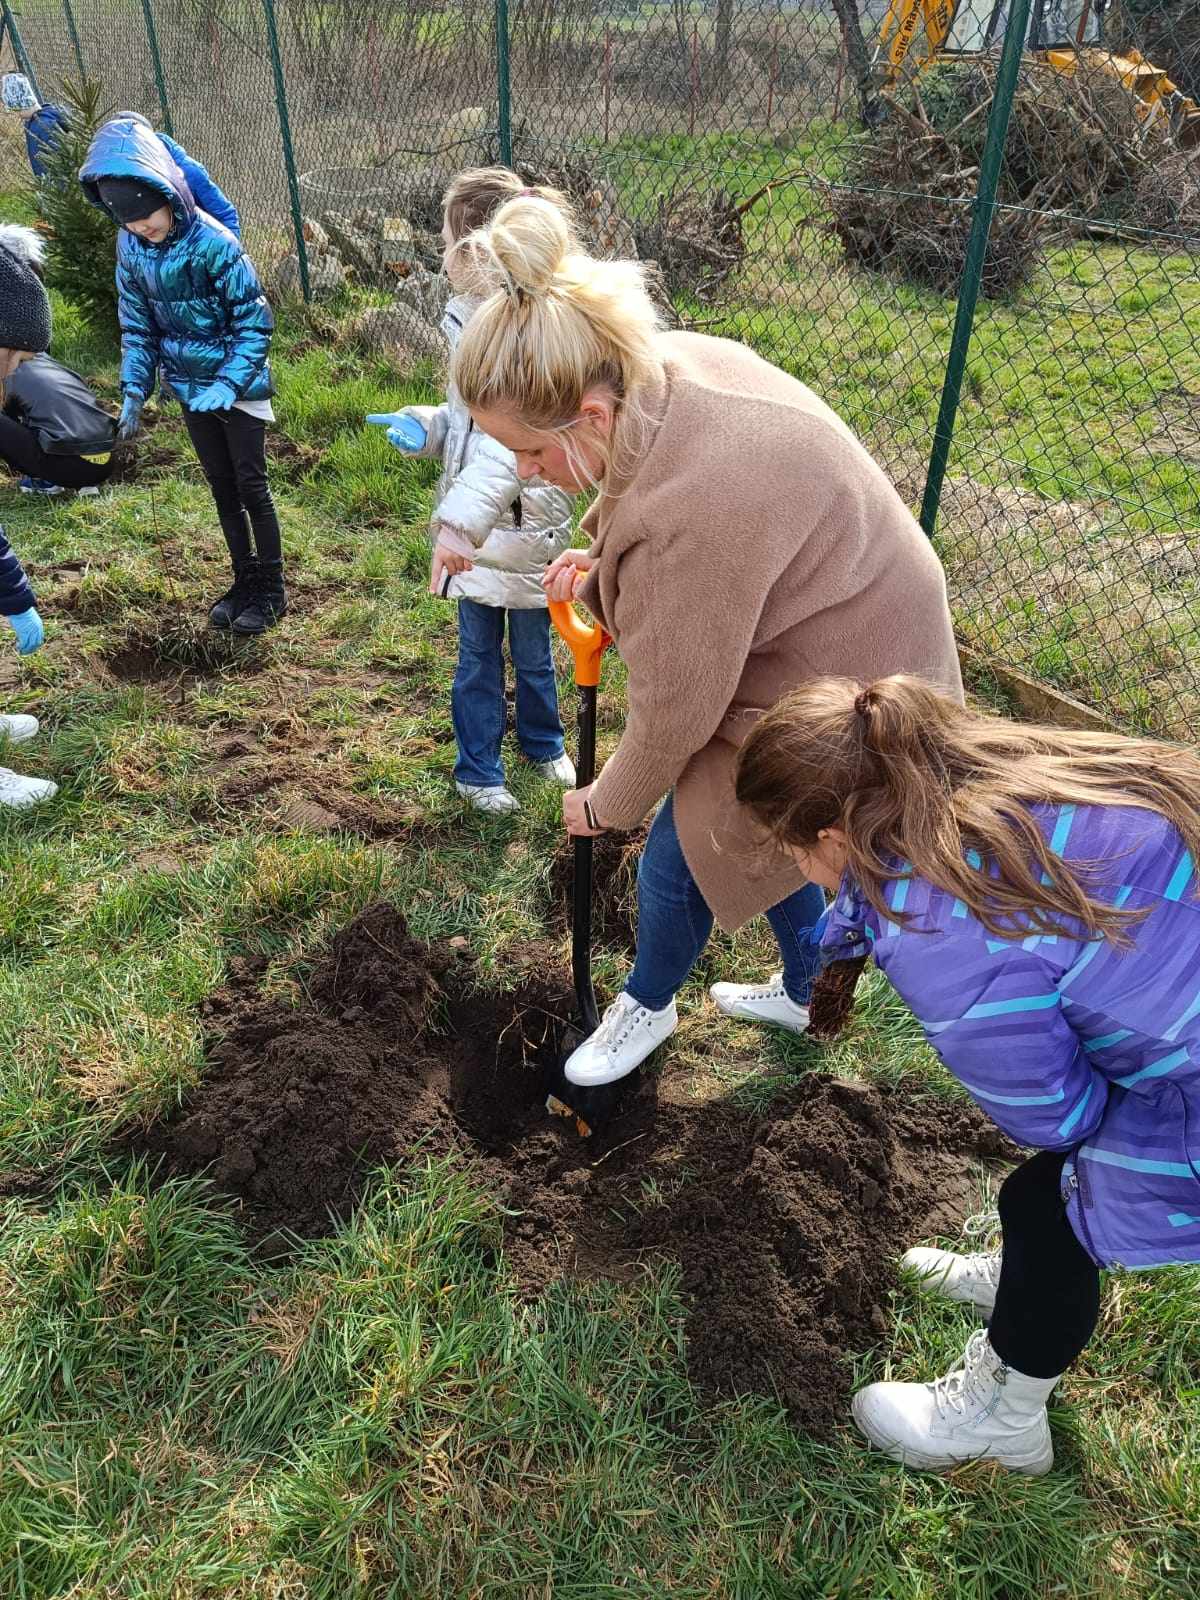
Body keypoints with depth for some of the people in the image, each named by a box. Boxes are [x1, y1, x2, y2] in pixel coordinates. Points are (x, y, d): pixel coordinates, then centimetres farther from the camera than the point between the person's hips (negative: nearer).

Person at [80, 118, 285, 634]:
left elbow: (254, 322, -17)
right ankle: (245, 579, 25)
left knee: (251, 485, -1)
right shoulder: (130, 248, -3)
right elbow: (137, 326, 5)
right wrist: (134, 389, -4)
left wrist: (229, 383, -27)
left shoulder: (214, 243, -21)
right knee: (221, 487, 12)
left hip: (238, 386, -6)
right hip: (190, 388, 6)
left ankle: (271, 590, 12)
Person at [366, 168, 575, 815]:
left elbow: (510, 438, -36)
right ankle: (478, 769, 30)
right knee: (478, 655, 14)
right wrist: (424, 426, -1)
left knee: (532, 651, 15)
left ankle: (543, 743, 42)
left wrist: (463, 519, -45)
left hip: (522, 523, -6)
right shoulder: (474, 319, 5)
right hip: (471, 523, 6)